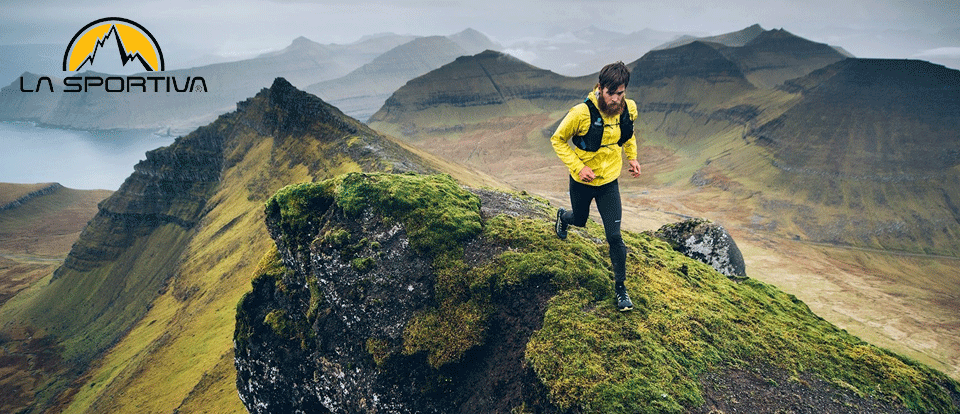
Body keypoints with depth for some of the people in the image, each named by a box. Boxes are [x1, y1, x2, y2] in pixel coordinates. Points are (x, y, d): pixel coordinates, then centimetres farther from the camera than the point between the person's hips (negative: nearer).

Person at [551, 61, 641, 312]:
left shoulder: (629, 109, -12)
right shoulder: (582, 113, -27)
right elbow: (557, 140, -14)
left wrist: (632, 158, 2)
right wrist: (578, 167, -22)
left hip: (609, 181, 2)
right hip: (582, 182, -2)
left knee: (614, 236, -3)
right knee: (580, 220, 24)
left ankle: (620, 287, 14)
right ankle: (563, 217, 63)